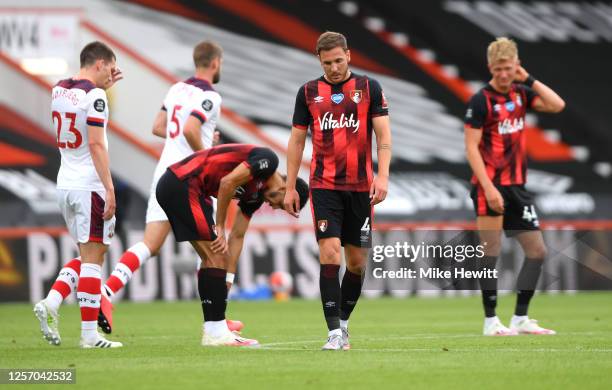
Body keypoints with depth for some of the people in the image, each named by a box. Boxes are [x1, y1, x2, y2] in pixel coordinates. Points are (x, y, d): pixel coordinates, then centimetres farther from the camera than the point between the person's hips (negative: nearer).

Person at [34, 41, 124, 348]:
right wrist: (110, 188, -18)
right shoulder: (94, 95, -13)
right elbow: (96, 144, -18)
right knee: (93, 258, -3)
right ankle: (89, 333, -3)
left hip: (65, 184, 8)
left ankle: (50, 303, 0)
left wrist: (104, 87, 28)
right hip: (90, 186, -8)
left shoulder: (58, 90, 10)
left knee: (87, 256, 18)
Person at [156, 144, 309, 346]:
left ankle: (212, 329, 17)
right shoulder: (268, 160, -8)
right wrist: (220, 228, -8)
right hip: (182, 183, -10)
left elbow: (237, 236, 19)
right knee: (217, 258, -8)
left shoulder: (257, 195, 19)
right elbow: (227, 182, -17)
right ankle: (216, 332, -8)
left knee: (211, 259, 15)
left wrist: (226, 280, 13)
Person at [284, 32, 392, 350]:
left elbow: (383, 134, 0)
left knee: (357, 262, 5)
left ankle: (343, 322, 24)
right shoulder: (309, 92, 6)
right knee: (329, 254, -13)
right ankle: (335, 333, -14)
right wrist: (290, 187, 7)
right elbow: (297, 140, 11)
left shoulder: (369, 87, 3)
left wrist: (382, 176, -13)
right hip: (324, 185, -1)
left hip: (360, 186, 1)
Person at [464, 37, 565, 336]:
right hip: (490, 187, -7)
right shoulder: (481, 101, -9)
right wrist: (488, 187, -20)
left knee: (537, 251, 6)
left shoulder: (521, 94, 9)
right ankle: (491, 321, 2)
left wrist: (529, 79, -2)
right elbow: (471, 147, -13)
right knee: (491, 252, -5)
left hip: (517, 187, 7)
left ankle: (520, 319, 12)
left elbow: (557, 105, 1)